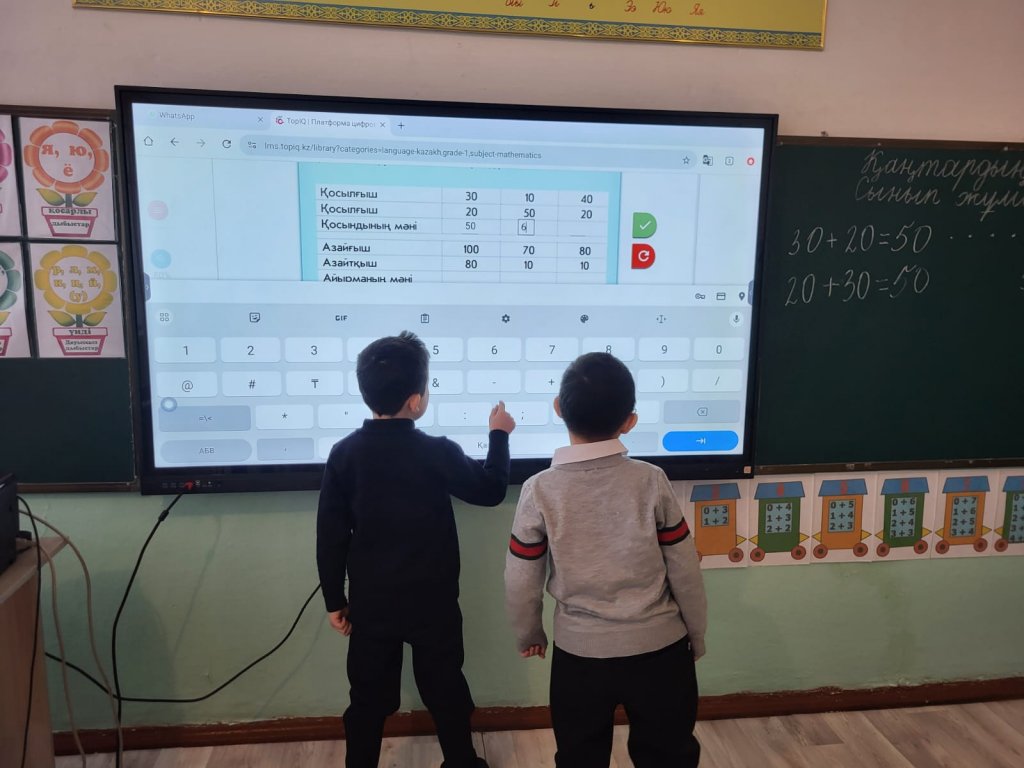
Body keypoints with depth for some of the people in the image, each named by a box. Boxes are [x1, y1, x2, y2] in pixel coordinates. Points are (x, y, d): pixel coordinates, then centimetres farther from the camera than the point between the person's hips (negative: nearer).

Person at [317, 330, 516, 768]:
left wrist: (334, 599, 6)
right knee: (445, 690, 18)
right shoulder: (438, 453, -18)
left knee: (369, 697, 16)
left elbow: (330, 534, -5)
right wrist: (499, 435, 11)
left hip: (371, 603, 2)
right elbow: (491, 490, -2)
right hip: (432, 603, -2)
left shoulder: (344, 454, -10)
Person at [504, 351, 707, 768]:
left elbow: (521, 581, -8)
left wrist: (528, 634, 12)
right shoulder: (651, 481, -15)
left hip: (580, 653, 0)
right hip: (659, 648, 1)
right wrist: (696, 633, 11)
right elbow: (684, 569, -7)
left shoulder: (540, 490, -16)